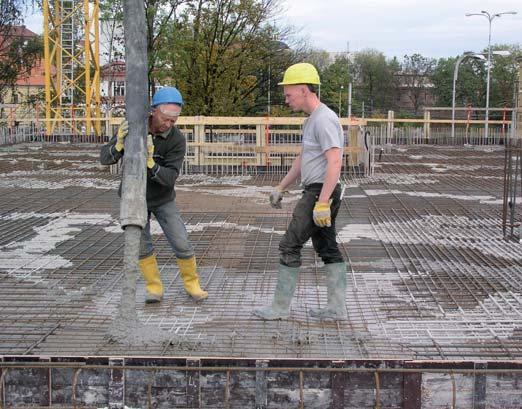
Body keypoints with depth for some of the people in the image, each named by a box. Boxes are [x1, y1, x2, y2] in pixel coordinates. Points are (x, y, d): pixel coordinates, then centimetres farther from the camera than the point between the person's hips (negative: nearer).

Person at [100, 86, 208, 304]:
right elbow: (105, 159, -22)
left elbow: (169, 178, -32)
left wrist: (150, 162, -50)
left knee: (182, 245, -3)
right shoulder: (132, 126, -20)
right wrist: (119, 144, -44)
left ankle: (192, 284, 20)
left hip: (163, 199, -1)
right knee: (142, 246, 2)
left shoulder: (177, 140, -24)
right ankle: (154, 288, 20)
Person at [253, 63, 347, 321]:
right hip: (316, 192, 10)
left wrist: (322, 203, -29)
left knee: (289, 246, -4)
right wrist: (280, 188, 28)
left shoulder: (325, 120, -17)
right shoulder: (312, 120, 16)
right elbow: (302, 159, 26)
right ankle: (337, 307, 15)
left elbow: (335, 162, -25)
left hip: (320, 193, -10)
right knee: (327, 248, 11)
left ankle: (280, 307, 4)